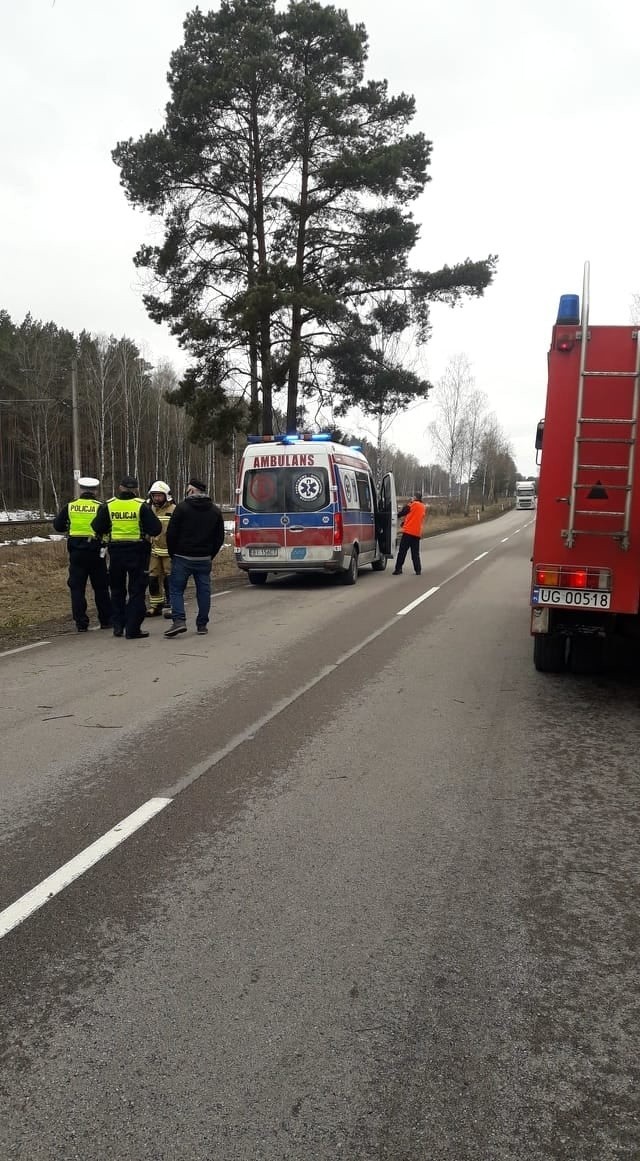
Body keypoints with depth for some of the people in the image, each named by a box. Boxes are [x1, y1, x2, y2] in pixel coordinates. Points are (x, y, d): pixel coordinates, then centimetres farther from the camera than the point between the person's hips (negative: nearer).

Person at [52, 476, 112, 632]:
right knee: (100, 587, 11)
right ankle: (106, 620, 17)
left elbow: (57, 526, 6)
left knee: (77, 588, 6)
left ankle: (81, 623, 3)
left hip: (76, 552, 1)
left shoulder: (70, 507, 0)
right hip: (96, 551, -1)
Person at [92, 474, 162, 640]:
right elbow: (156, 529, -11)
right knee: (136, 591, 4)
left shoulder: (108, 505, 0)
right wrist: (147, 532, 10)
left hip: (116, 552, 3)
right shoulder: (142, 506, -8)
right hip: (137, 552, -3)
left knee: (117, 590, 17)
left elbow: (97, 528, 3)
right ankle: (133, 629, 1)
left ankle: (118, 626, 19)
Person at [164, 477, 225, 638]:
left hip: (182, 558, -3)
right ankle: (202, 625, 11)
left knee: (176, 589, 4)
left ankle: (179, 620, -11)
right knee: (204, 591, 9)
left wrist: (172, 553, 6)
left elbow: (171, 533, -6)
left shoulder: (182, 508, -6)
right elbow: (220, 537, 11)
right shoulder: (215, 511, 8)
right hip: (204, 559, 4)